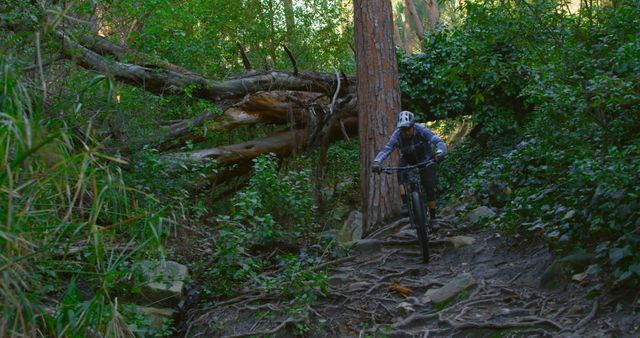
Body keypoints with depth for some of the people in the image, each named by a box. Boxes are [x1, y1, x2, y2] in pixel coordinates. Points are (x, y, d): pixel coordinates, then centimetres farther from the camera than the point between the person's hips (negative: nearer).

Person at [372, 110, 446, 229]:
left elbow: (439, 142, -39)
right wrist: (376, 162, -56)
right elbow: (386, 150, -37)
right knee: (401, 175, -31)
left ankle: (433, 218, 8)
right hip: (407, 160, 1)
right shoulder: (397, 135, -27)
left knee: (430, 190, -8)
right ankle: (405, 204, -26)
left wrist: (440, 153, -61)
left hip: (426, 160, -1)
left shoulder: (421, 130, -31)